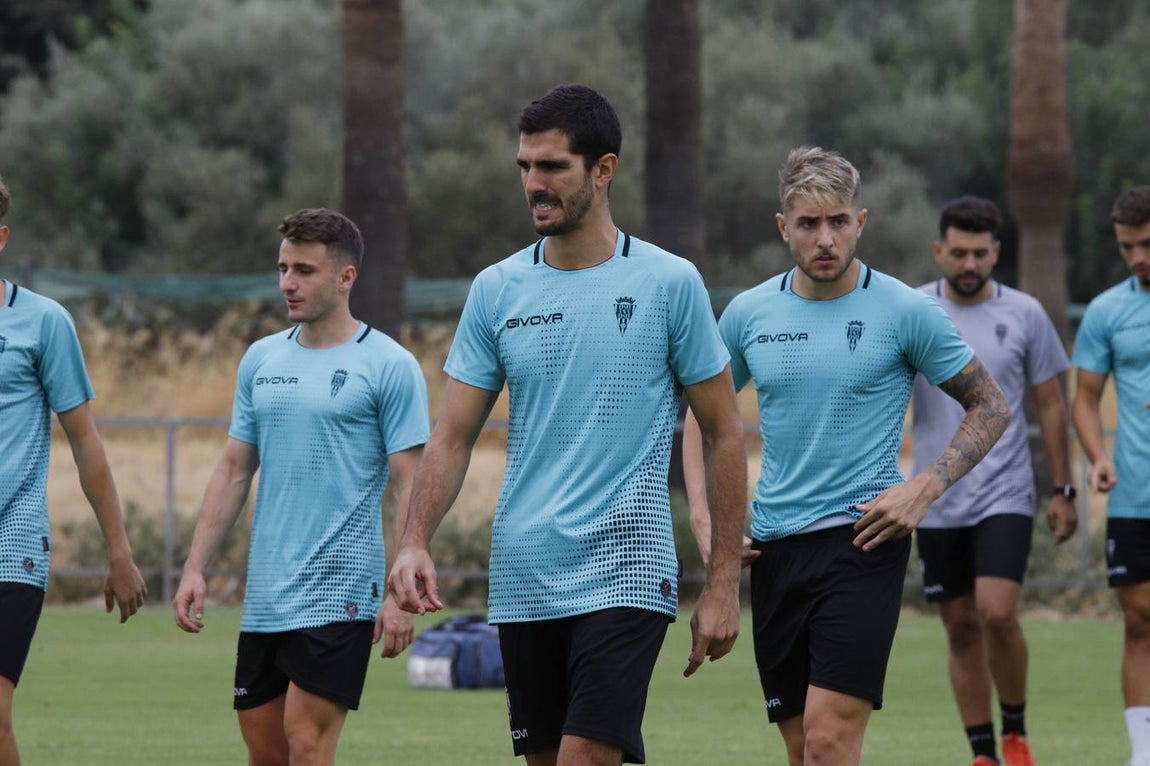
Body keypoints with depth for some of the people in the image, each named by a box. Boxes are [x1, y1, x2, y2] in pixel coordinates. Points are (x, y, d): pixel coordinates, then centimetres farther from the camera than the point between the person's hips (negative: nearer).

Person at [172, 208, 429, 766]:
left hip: (340, 593, -6)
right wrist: (194, 568, 9)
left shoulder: (389, 366, -5)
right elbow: (233, 471, 16)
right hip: (264, 595, 6)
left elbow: (408, 487, -7)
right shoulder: (261, 359, 13)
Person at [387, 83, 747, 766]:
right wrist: (415, 542, -8)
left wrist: (725, 583, -1)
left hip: (626, 570, -5)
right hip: (523, 577, 5)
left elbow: (725, 434, 2)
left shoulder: (670, 283, -2)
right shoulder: (496, 289, 7)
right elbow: (454, 436, 9)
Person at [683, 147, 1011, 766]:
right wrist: (704, 516, 7)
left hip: (862, 536, -5)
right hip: (774, 548, 5)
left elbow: (989, 407, 5)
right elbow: (702, 414, 21)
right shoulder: (748, 313, 7)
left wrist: (925, 487, -7)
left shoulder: (905, 311, -3)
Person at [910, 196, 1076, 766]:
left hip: (1005, 494, -2)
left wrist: (1061, 491, 6)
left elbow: (1050, 406, 8)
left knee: (997, 613, -17)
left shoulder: (1024, 314, 2)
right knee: (961, 629, 5)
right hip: (937, 502, 2)